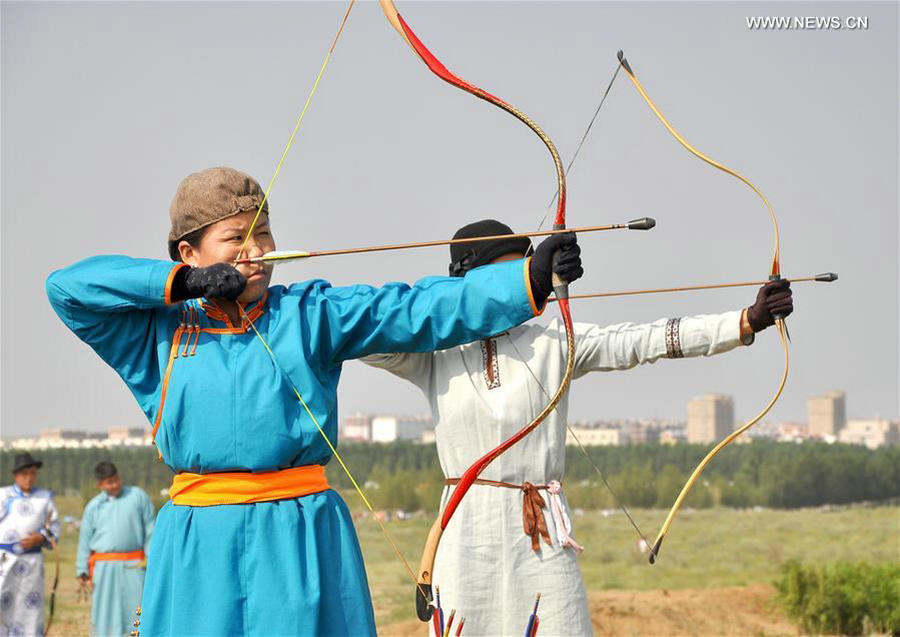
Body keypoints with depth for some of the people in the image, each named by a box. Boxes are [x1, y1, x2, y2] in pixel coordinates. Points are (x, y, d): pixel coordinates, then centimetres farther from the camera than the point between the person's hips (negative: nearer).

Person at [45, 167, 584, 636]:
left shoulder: (311, 313, 7)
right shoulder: (159, 332, 10)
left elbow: (419, 309, -2)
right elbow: (66, 287, 3)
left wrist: (531, 278, -14)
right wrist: (182, 282, -3)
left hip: (303, 542, 0)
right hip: (198, 545, 1)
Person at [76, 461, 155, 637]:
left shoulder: (138, 496, 5)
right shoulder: (94, 506, 9)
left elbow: (151, 530, 4)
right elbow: (85, 540, 12)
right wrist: (82, 571, 8)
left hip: (133, 565, -1)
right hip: (104, 567, 1)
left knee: (136, 608, -3)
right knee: (105, 611, 3)